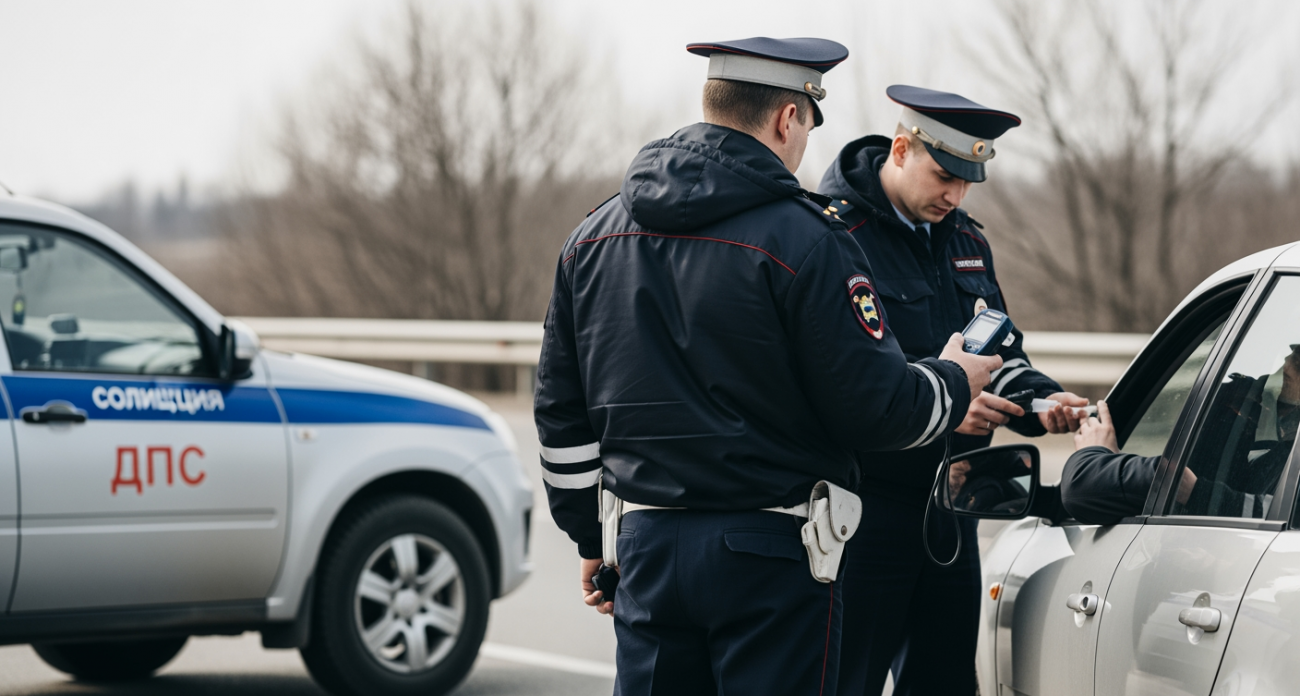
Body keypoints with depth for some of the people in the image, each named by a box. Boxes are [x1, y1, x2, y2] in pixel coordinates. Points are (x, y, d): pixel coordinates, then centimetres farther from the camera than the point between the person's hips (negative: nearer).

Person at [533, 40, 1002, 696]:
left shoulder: (593, 237, 9)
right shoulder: (803, 240, -12)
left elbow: (561, 415, 14)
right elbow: (874, 408, -11)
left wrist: (593, 539, 23)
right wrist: (952, 382, 10)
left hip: (646, 544, 6)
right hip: (770, 553, -5)